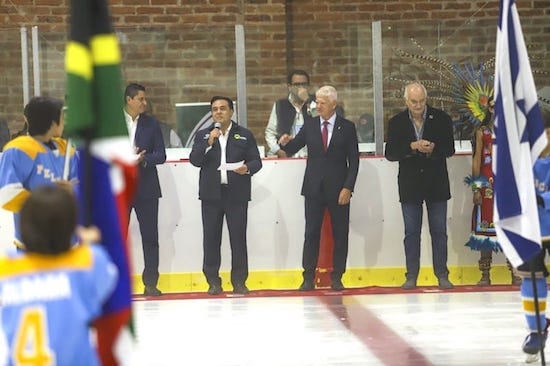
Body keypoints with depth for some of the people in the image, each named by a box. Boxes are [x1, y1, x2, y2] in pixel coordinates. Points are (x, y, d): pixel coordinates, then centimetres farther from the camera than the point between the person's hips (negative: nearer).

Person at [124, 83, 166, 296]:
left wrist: (143, 159, -14)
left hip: (146, 188, 1)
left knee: (150, 236, 0)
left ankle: (150, 283, 5)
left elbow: (161, 155, 4)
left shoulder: (151, 124, 8)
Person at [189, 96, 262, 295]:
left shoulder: (245, 135, 9)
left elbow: (256, 161, 5)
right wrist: (208, 143, -12)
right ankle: (213, 282, 7)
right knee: (211, 238, 1)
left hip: (236, 194, -1)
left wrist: (248, 168, -16)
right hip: (212, 194, 1)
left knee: (238, 237, -2)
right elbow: (194, 160, 1)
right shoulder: (203, 135, 12)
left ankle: (239, 281, 4)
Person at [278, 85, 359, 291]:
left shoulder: (347, 127, 2)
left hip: (338, 189, -1)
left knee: (340, 234, 2)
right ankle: (308, 278, 4)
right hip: (314, 189, 1)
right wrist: (285, 143, -16)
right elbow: (292, 149, 8)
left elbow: (353, 160, -1)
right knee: (311, 233, 0)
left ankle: (337, 278, 9)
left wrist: (348, 187, -9)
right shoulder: (310, 126, 8)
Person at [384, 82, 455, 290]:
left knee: (439, 231, 3)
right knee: (411, 232, 4)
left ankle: (442, 275, 8)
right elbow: (390, 153, -6)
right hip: (410, 185, 0)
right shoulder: (396, 122, 0)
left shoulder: (441, 119, -1)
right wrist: (412, 147, -20)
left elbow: (450, 149, -2)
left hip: (436, 184, 0)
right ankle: (411, 276, 8)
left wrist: (433, 149, -22)